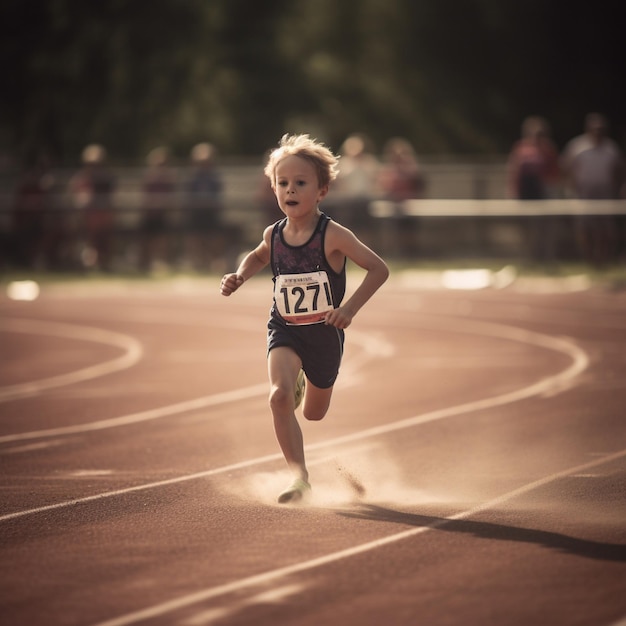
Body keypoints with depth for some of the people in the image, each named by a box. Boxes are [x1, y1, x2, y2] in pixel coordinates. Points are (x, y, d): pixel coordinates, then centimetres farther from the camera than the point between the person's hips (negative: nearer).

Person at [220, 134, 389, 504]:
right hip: (285, 331, 2)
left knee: (314, 414, 18)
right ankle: (300, 477, -18)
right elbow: (259, 256, 21)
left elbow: (379, 269, -17)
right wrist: (240, 277, 1)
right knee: (279, 396, -26)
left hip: (324, 333, -1)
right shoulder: (274, 235, -5)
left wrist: (350, 308, -27)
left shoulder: (333, 236, -19)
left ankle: (305, 385, 57)